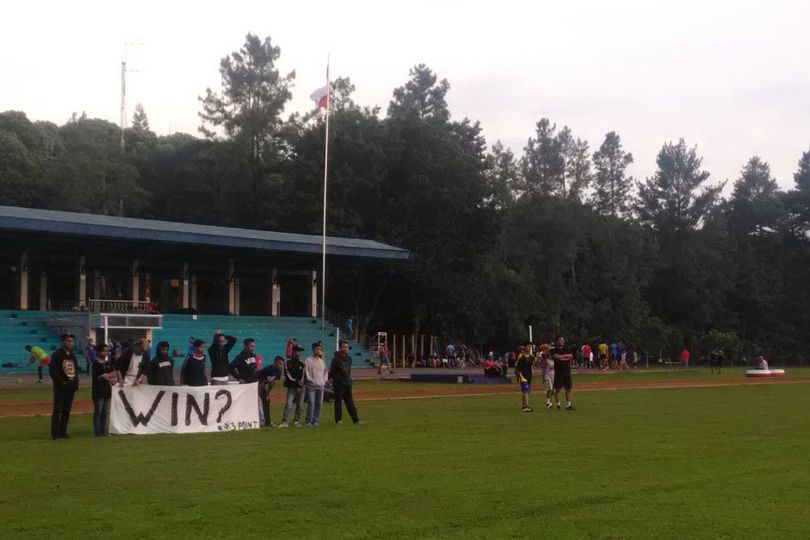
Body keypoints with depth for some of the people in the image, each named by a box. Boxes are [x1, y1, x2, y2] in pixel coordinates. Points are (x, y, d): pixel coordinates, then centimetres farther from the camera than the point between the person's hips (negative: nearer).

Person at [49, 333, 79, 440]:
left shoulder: (72, 355, 15)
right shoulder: (57, 354, -6)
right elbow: (52, 372, -12)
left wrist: (76, 381, 4)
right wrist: (63, 382, -15)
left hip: (71, 387, 7)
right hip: (60, 387, -7)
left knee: (67, 411, 8)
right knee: (58, 410, -8)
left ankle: (62, 432, 14)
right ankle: (55, 433, -5)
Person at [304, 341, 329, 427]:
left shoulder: (322, 361, 16)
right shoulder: (308, 360, -1)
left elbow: (326, 371, 21)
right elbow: (306, 372, -6)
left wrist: (324, 380, 8)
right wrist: (311, 380, -11)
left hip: (321, 386, 6)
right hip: (311, 386, -6)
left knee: (319, 404, 3)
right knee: (311, 404, -10)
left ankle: (315, 421, 10)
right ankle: (308, 421, -3)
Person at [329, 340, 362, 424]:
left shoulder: (349, 358, 11)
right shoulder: (336, 358, -9)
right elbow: (332, 371, -8)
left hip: (347, 383, 6)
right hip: (338, 384, -6)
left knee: (350, 402, 8)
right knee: (338, 402, 1)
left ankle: (355, 419, 8)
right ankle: (338, 419, 8)